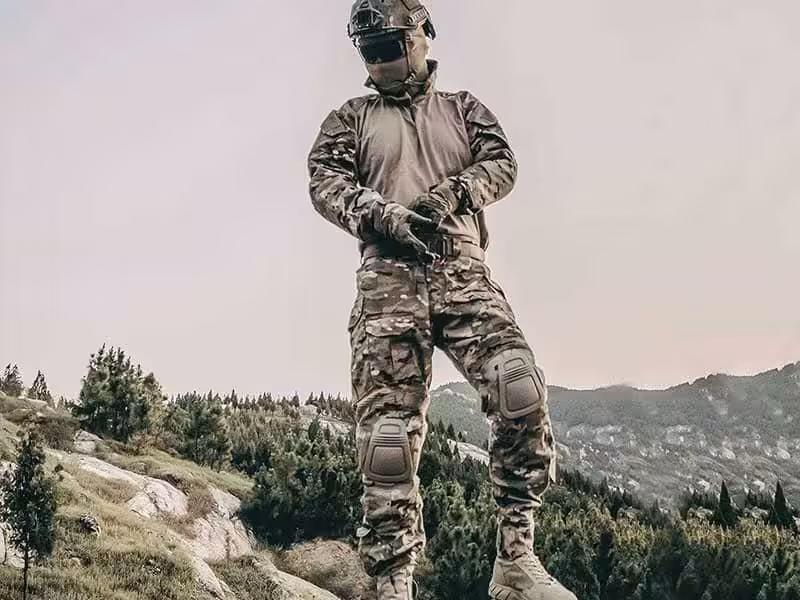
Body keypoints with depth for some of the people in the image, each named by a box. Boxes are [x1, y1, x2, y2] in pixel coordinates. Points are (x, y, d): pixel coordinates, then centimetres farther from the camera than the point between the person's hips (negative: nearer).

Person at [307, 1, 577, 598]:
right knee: (389, 430, -10)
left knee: (521, 392, -23)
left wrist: (453, 191, -11)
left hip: (463, 271, 0)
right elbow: (325, 180, 6)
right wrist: (379, 213, -14)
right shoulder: (350, 119, 22)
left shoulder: (463, 108, 25)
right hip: (388, 278, 0)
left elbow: (501, 162, 9)